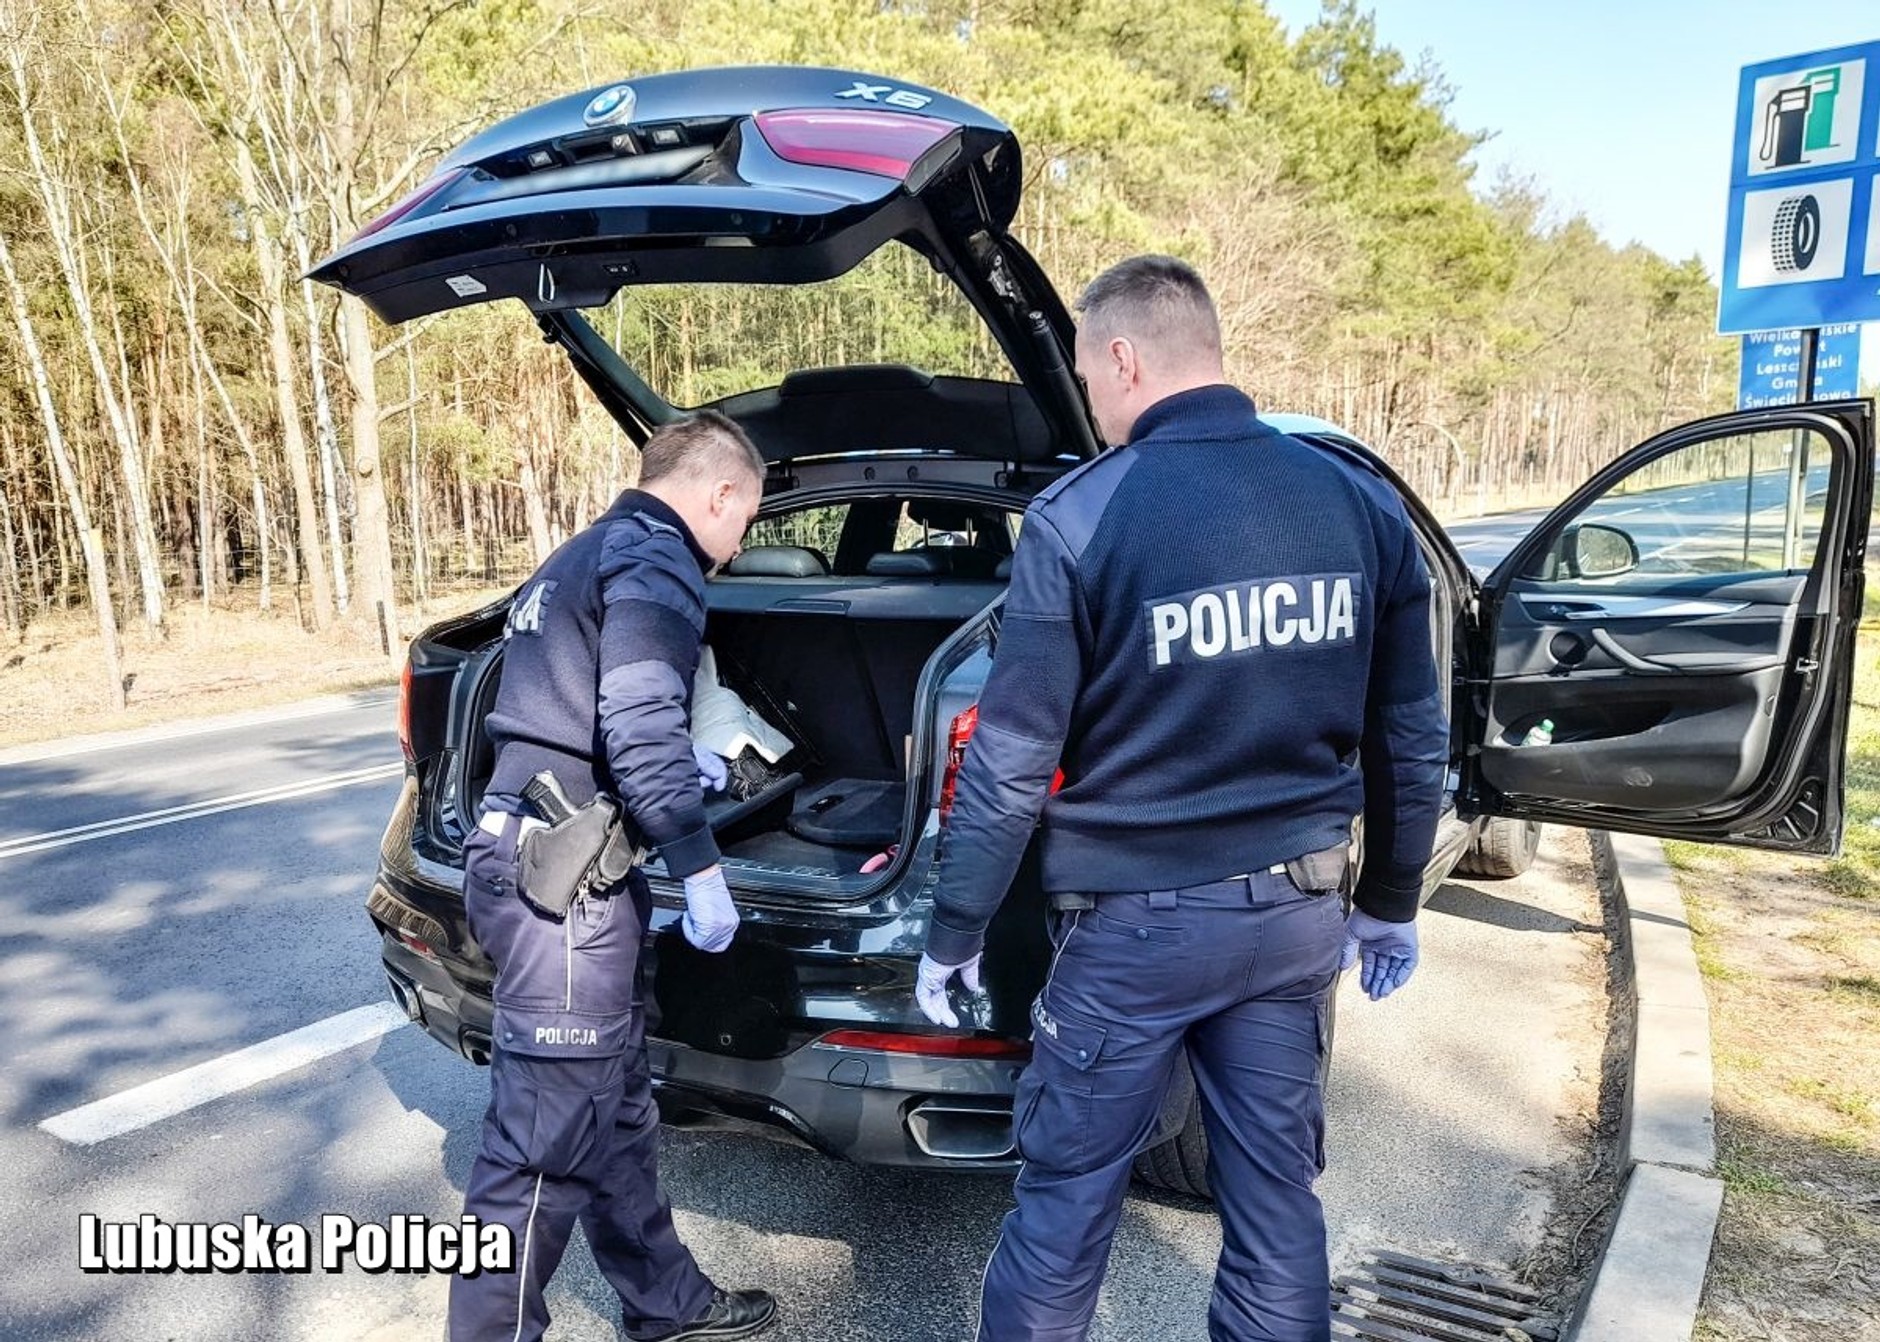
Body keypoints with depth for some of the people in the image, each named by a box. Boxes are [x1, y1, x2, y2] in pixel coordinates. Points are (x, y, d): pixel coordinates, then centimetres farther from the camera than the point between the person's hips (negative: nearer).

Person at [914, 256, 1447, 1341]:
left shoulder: (1079, 516, -14)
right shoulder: (1362, 501, 1)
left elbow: (1012, 762, -12)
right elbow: (1411, 741, 7)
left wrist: (953, 936, 0)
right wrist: (1392, 906, 20)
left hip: (1135, 922, -4)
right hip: (1298, 910, 5)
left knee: (1064, 1206, 12)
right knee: (1278, 1202, 18)